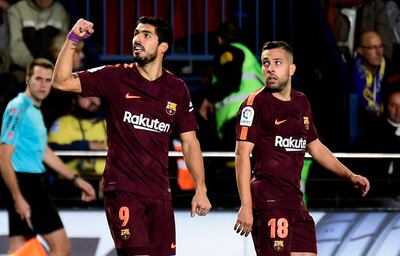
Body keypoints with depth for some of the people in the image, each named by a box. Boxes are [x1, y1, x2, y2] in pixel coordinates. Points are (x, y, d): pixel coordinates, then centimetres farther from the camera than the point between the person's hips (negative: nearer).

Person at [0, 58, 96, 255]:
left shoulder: (36, 110, 17)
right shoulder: (18, 108, -13)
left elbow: (45, 153, 29)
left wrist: (76, 180, 28)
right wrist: (18, 198, -23)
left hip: (33, 183, 9)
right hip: (24, 185, -9)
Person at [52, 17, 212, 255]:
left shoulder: (177, 89, 7)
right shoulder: (116, 77, 0)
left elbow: (190, 142, 11)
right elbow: (62, 81, -6)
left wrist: (201, 190, 5)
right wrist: (72, 40, -17)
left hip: (160, 191, 4)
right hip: (122, 189, -4)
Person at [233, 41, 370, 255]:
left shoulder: (301, 103, 14)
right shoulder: (255, 104, -7)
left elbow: (315, 147, 28)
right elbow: (242, 155, -13)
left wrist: (350, 176, 26)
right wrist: (246, 206, -20)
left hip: (295, 198, 8)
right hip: (268, 199, -8)